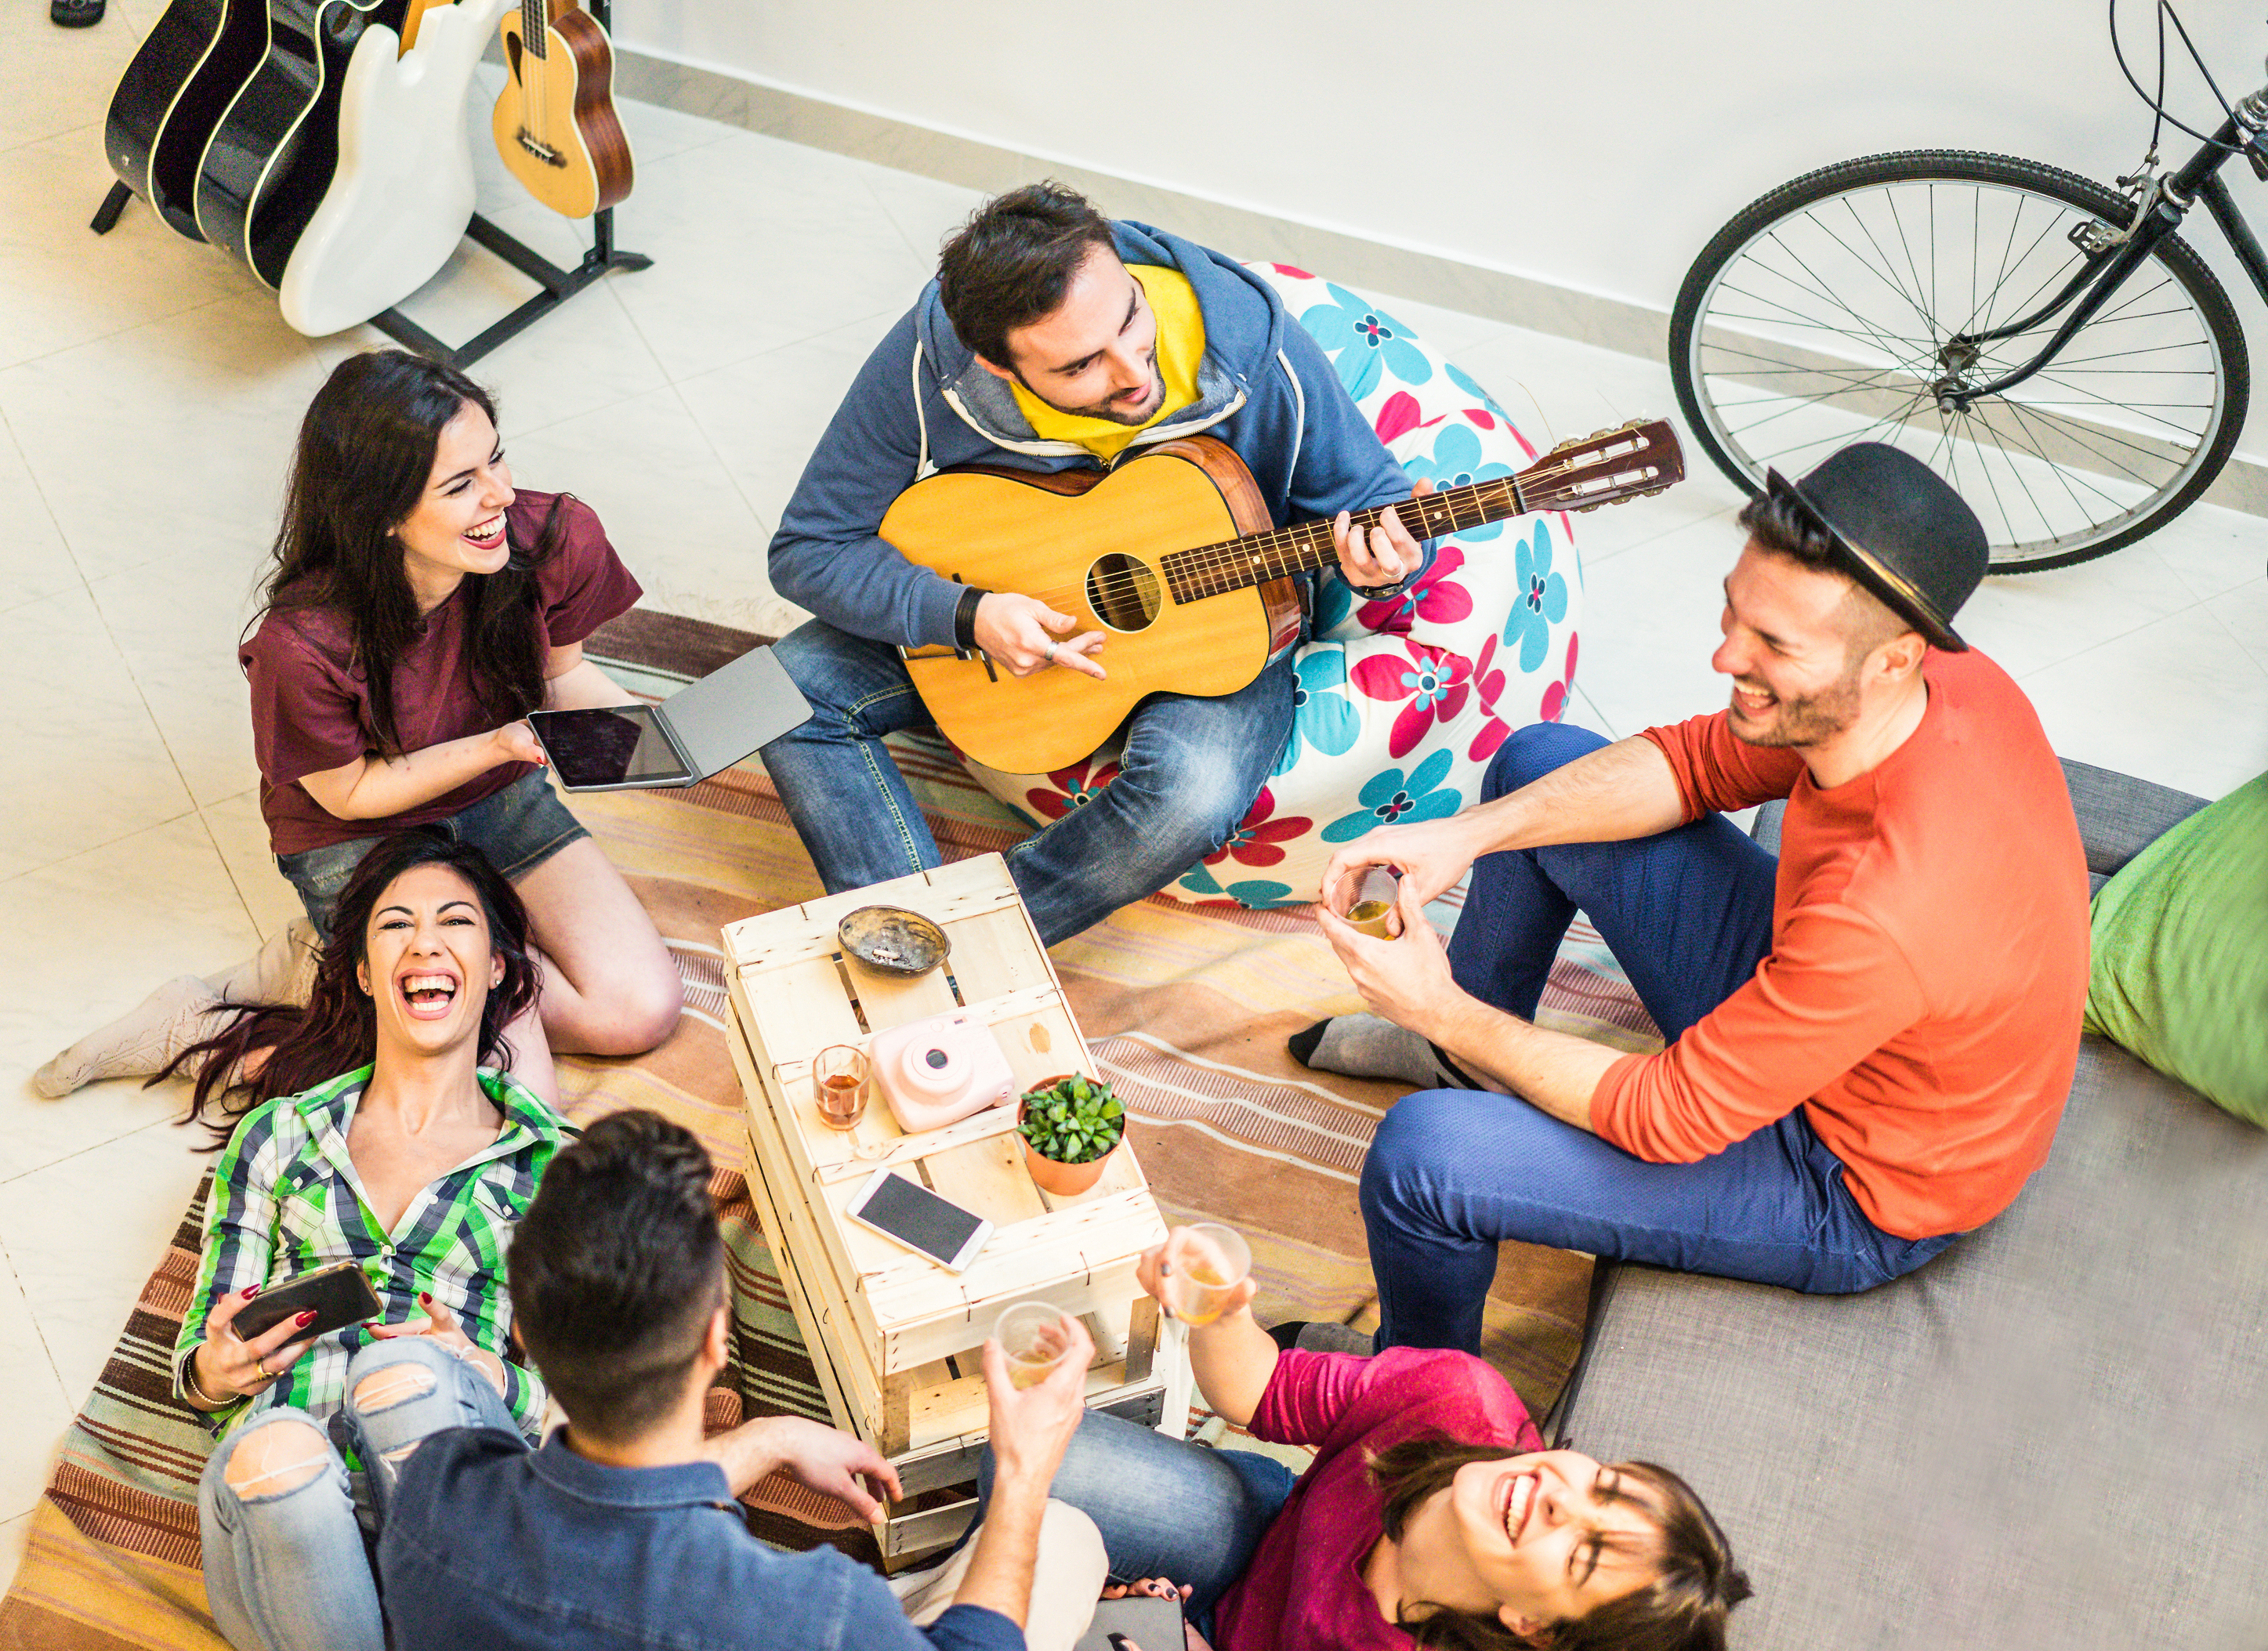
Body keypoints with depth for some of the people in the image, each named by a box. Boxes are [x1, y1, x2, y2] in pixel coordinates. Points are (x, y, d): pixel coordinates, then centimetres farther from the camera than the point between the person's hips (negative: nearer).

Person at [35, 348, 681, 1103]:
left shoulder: (553, 539, -22)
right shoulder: (305, 643, -33)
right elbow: (352, 793, -16)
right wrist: (502, 743, -31)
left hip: (498, 801, 6)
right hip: (361, 843, -5)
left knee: (641, 1011, -9)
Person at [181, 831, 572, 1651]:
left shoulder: (552, 1163, 16)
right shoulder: (278, 1133, 21)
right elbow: (202, 1357, 20)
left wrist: (487, 1380, -10)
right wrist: (214, 1371, -5)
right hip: (273, 1508, 1)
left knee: (402, 1369, -34)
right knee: (275, 1451, -35)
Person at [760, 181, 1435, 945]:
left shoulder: (1255, 352, -27)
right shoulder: (930, 363, -26)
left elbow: (1373, 498, -10)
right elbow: (809, 550, -16)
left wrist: (1384, 562, -35)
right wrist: (965, 616, -30)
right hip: (1003, 609, 2)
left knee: (1195, 795, -35)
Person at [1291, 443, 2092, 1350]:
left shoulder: (1889, 912, -43)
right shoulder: (1947, 677, -19)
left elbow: (1665, 1121, -29)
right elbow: (1696, 761, -3)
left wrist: (1446, 1010, -20)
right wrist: (1466, 833, -15)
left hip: (1855, 1187, -8)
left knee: (1420, 1154, -20)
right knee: (1537, 763, 9)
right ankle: (1458, 1055, 35)